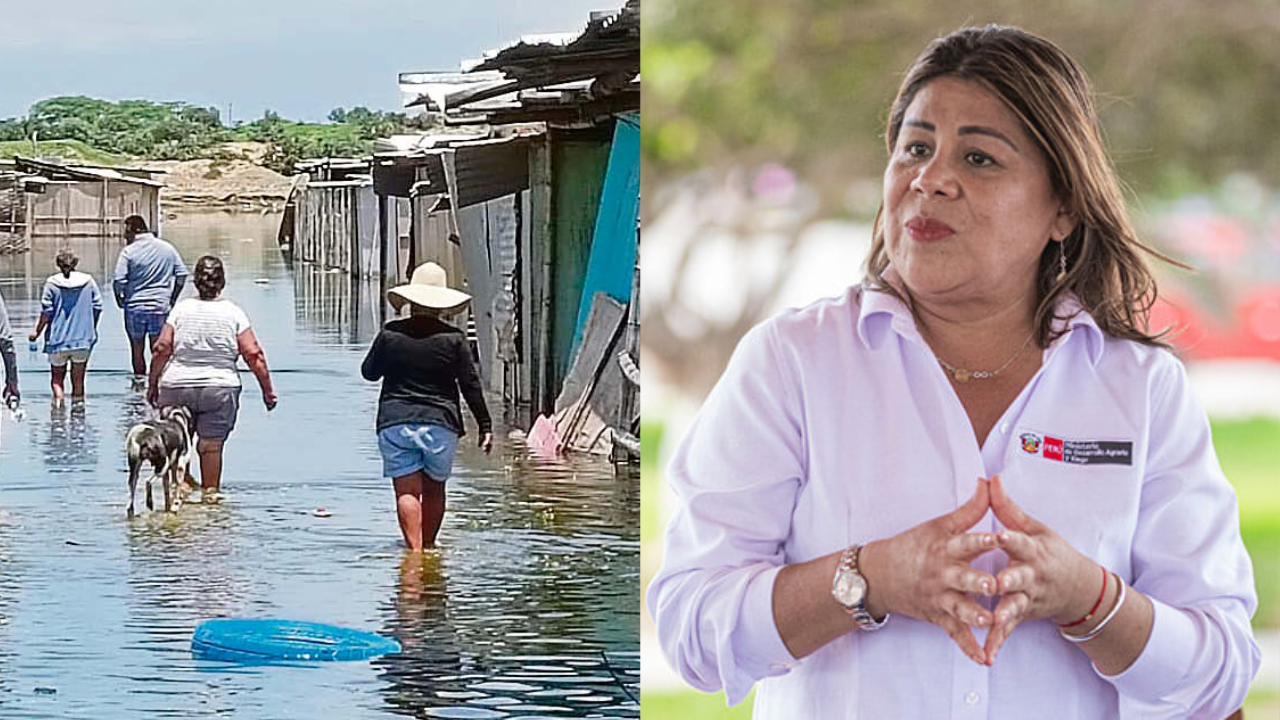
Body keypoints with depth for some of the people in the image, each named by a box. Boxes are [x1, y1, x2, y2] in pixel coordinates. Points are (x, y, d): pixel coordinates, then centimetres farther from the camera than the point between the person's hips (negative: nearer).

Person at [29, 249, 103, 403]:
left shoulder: (52, 283, -5)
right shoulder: (88, 281, 2)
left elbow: (46, 311, -7)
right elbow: (97, 307, 4)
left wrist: (37, 332, 6)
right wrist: (92, 329, 18)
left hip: (58, 339, -1)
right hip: (83, 339, 1)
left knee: (57, 377, 9)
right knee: (78, 378, 12)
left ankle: (58, 399, -12)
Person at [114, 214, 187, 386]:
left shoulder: (129, 252, -8)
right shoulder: (167, 248, 4)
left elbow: (119, 281, -12)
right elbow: (182, 275, 7)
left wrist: (119, 299, 6)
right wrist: (172, 299, 17)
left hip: (134, 307, -2)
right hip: (160, 306, 2)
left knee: (137, 348, 11)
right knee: (157, 349, 5)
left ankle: (139, 380, 14)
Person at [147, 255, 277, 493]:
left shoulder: (181, 308, -1)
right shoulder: (234, 313, -1)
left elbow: (162, 349, -6)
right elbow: (253, 354, -6)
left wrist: (152, 384, 4)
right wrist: (267, 390, 1)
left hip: (177, 387, 1)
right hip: (220, 389, -1)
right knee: (211, 444, 4)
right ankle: (210, 490, 8)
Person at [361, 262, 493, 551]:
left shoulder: (390, 334, 1)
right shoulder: (453, 339, -1)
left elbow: (368, 372, 13)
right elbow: (471, 385, 0)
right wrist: (485, 426, 7)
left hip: (395, 423, 0)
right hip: (440, 423, 0)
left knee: (407, 491, -4)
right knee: (434, 489, 15)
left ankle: (414, 549, -17)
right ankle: (429, 547, 22)